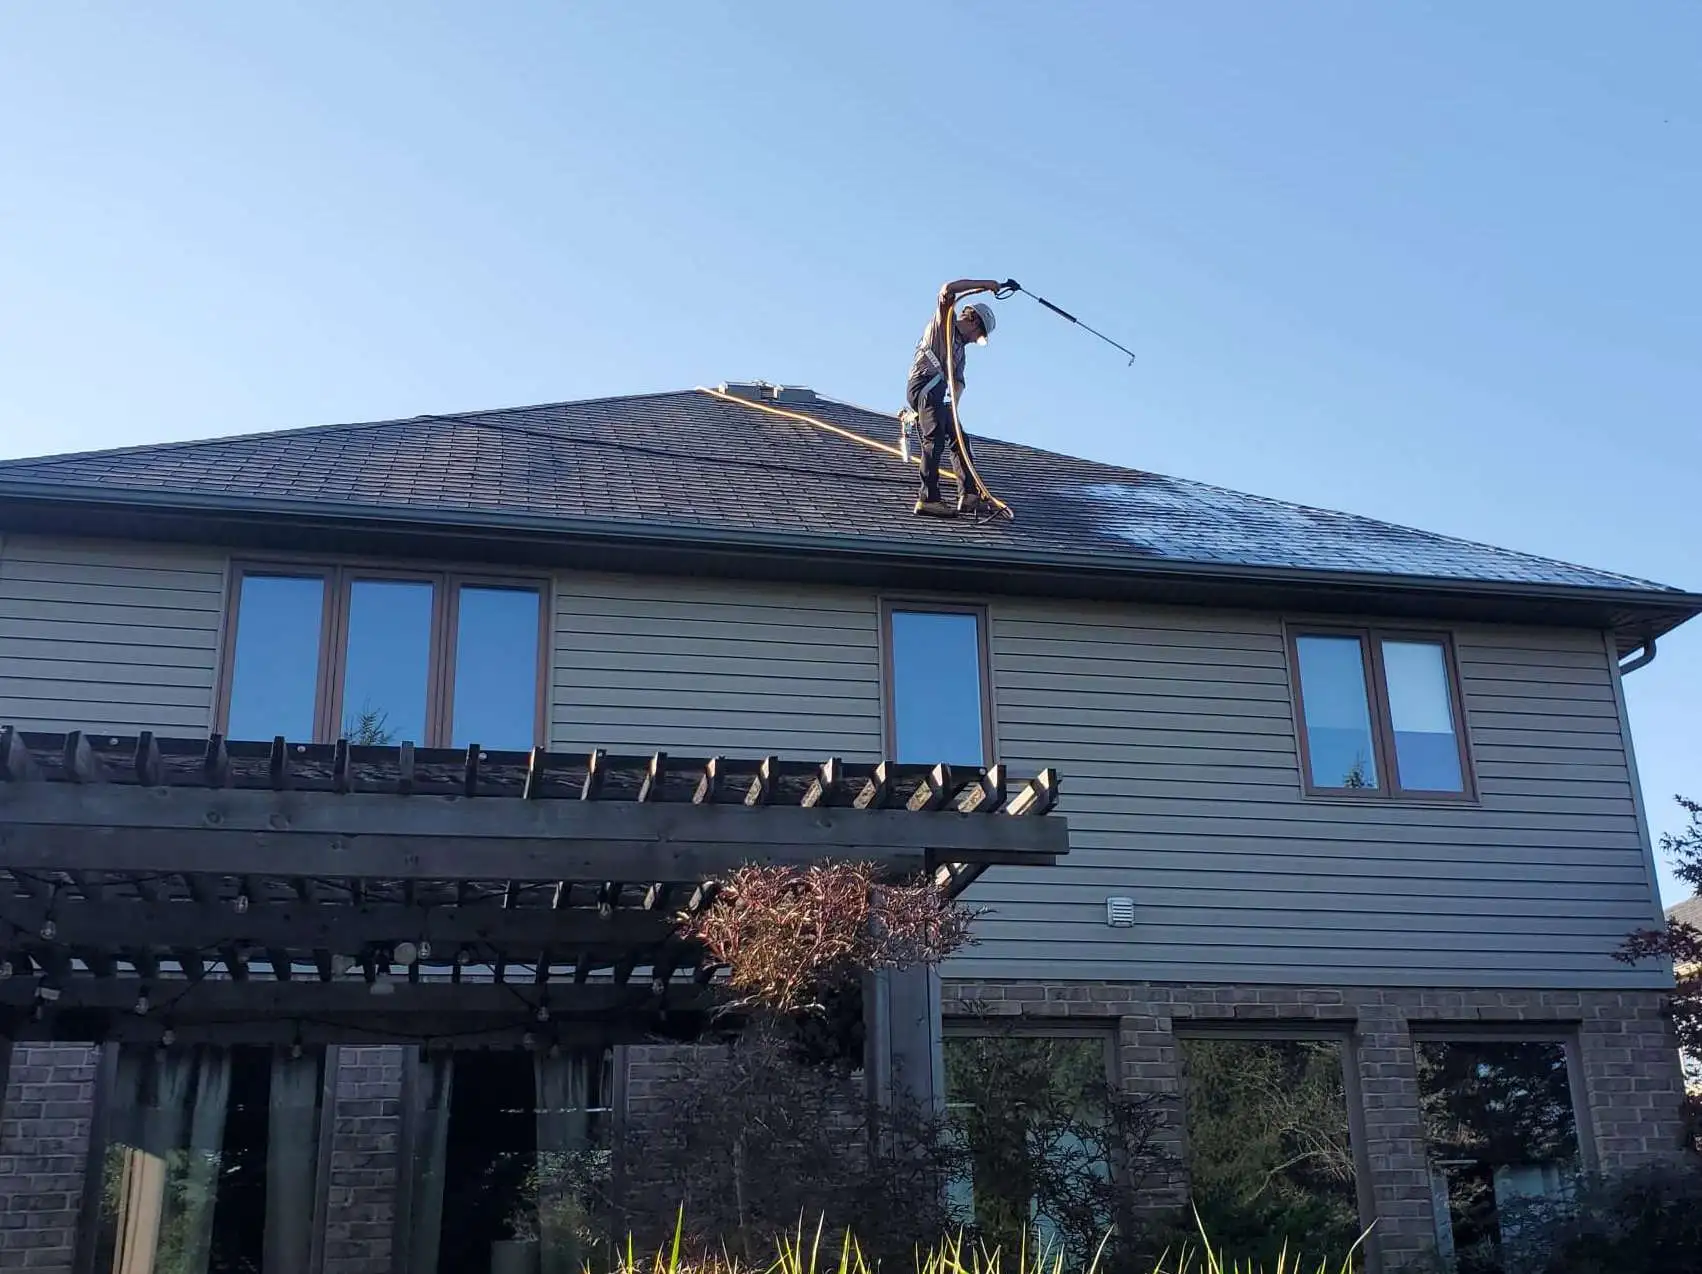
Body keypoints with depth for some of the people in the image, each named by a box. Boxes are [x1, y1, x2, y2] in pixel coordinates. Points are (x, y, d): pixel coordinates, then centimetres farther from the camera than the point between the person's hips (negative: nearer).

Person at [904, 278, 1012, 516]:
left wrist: (953, 403, -3)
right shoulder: (945, 321, 10)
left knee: (959, 439, 8)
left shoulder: (960, 348, 31)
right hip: (924, 383, -9)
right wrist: (985, 284, -3)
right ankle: (929, 498, -28)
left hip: (935, 393, 9)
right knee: (936, 438, -20)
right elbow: (948, 289, -8)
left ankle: (968, 496, 6)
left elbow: (958, 380, 16)